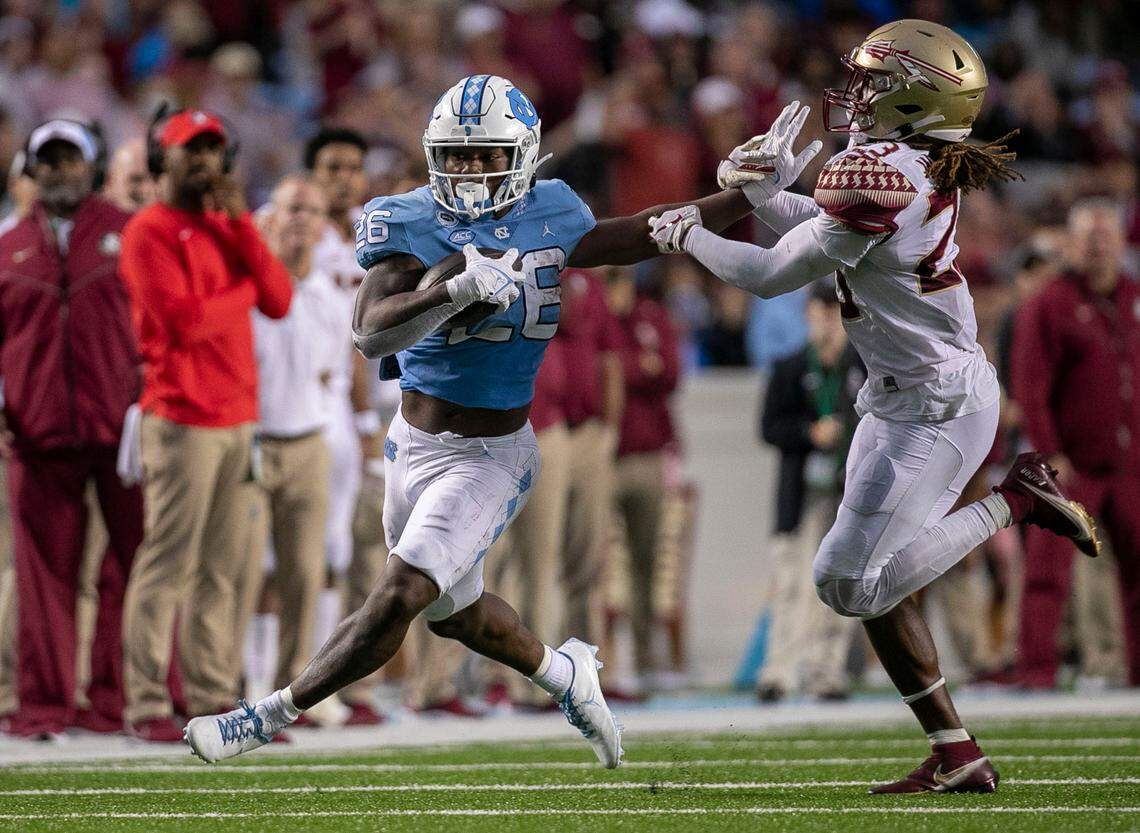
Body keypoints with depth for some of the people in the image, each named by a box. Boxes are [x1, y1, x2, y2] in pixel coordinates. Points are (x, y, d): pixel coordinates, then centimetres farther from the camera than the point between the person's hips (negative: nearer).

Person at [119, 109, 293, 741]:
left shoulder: (226, 227, 20)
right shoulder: (150, 231, -6)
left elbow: (279, 301, 7)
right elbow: (185, 321, -17)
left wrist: (241, 225, -1)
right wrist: (244, 288, -2)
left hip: (238, 418, 8)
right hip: (183, 419, -8)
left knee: (222, 568, 8)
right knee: (167, 562, -9)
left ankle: (212, 699, 12)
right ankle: (146, 705, -7)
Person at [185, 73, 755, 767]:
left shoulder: (547, 219, -4)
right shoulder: (409, 226, -12)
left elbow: (642, 239, 13)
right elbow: (372, 333, -26)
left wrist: (751, 196, 8)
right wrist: (457, 290, -41)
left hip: (491, 456, -2)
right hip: (415, 444, 2)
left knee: (398, 599, -15)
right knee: (454, 610, 19)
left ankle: (274, 714, -5)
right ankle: (561, 672, 46)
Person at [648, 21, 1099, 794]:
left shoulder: (874, 176, -23)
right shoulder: (922, 167, 5)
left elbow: (775, 274, -15)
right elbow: (829, 227, 18)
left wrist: (690, 236, -1)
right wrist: (764, 195, 1)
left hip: (937, 406, -10)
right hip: (904, 399, 10)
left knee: (851, 580, -8)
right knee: (876, 583, 10)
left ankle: (1016, 499, -1)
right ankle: (957, 756, 14)